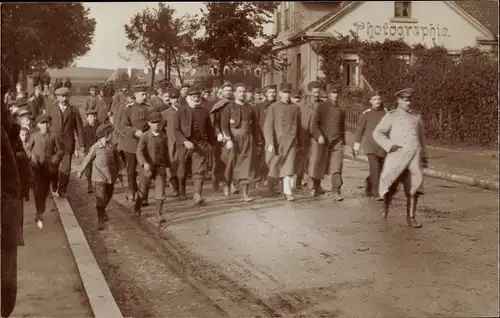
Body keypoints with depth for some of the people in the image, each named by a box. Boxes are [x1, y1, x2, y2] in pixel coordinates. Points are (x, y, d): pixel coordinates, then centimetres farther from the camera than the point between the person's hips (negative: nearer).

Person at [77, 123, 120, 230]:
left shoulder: (112, 147, -3)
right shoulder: (95, 148, -15)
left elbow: (117, 161, 11)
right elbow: (87, 160, -4)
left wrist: (116, 173, 18)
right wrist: (80, 172, 7)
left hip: (110, 178, 5)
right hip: (99, 178, -4)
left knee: (107, 198, 19)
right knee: (101, 199, -7)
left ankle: (102, 212, 44)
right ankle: (101, 220, 2)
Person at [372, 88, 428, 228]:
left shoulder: (416, 117, 18)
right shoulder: (391, 116, 6)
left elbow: (422, 138, 26)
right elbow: (377, 133, 0)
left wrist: (424, 157, 25)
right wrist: (389, 145, -13)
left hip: (414, 156, 3)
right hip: (397, 155, -3)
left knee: (413, 188, 0)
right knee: (391, 186, -8)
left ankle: (411, 218, 9)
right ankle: (385, 208, 20)